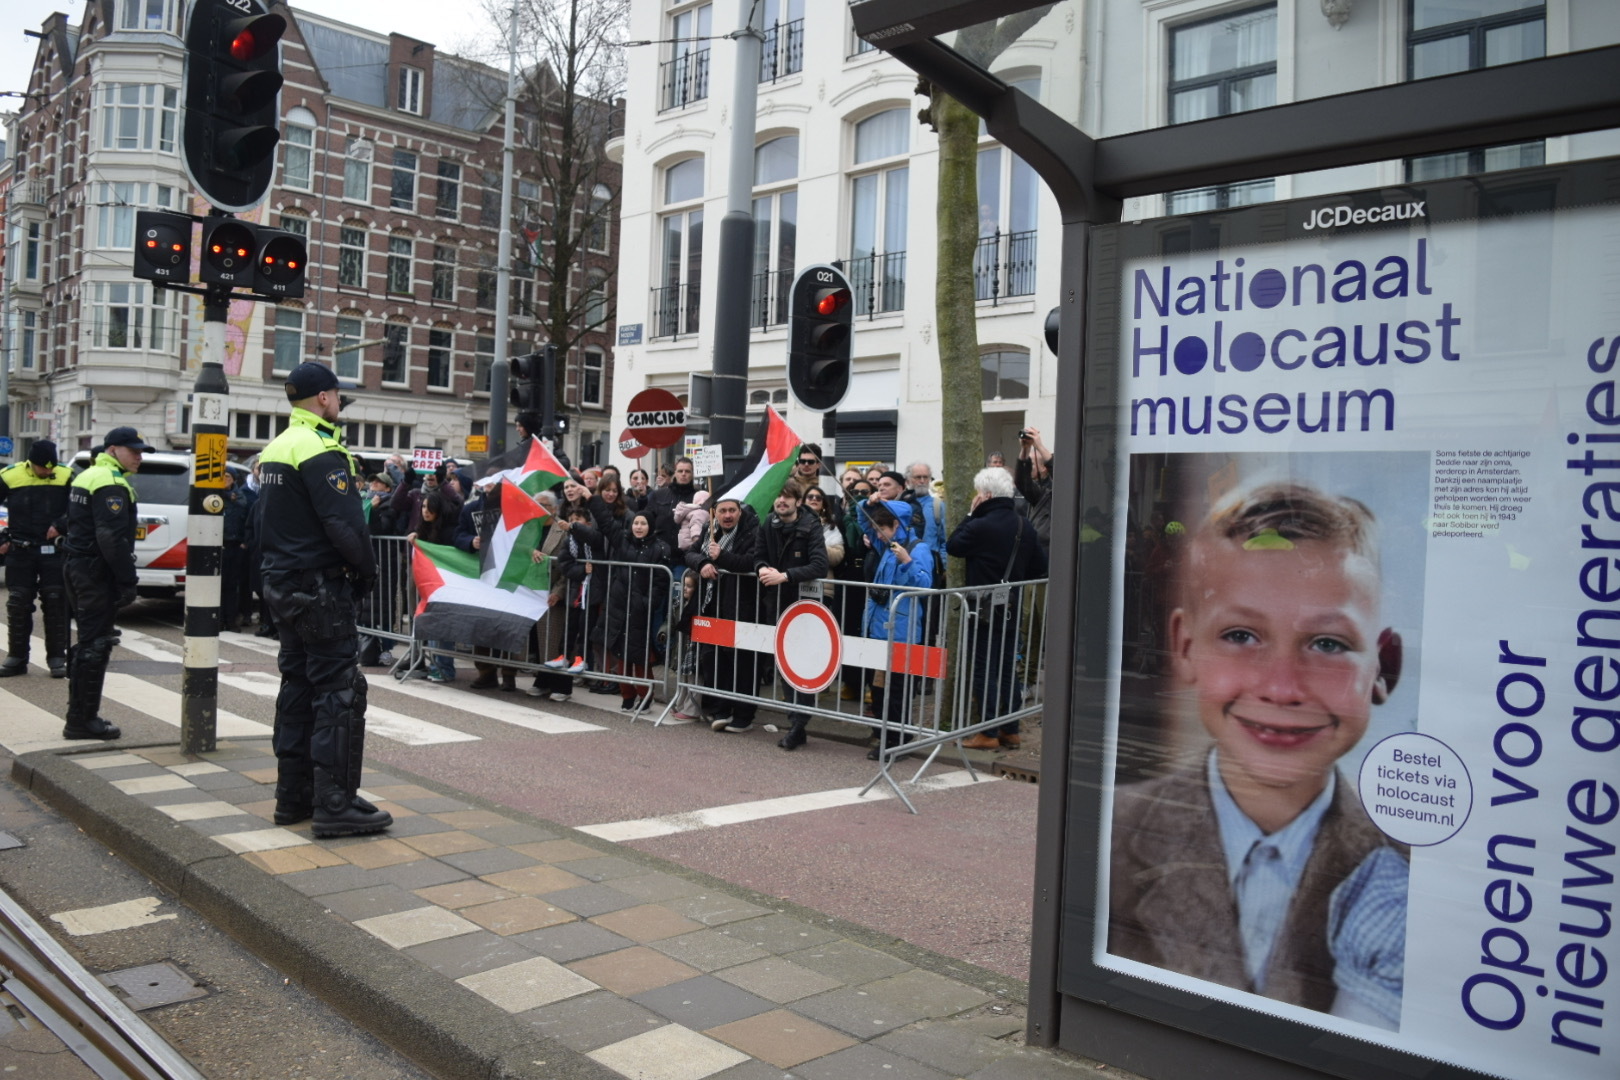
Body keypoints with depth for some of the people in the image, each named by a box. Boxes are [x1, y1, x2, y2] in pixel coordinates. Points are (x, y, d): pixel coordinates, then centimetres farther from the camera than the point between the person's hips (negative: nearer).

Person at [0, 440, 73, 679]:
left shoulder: (66, 477, -4)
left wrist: (61, 525, -14)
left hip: (54, 551, -1)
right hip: (20, 551, 1)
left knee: (56, 604, 2)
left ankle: (57, 658, 9)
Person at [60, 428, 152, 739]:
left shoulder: (87, 477, 18)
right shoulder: (111, 484, -15)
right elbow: (112, 538, -23)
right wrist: (127, 580, -21)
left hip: (78, 567, 11)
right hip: (96, 573, -11)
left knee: (88, 640, 17)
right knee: (95, 644, -6)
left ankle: (80, 714, 24)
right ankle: (82, 720, -2)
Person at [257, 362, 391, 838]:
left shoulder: (275, 448, 15)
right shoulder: (321, 451, -16)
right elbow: (345, 523, -22)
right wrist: (367, 569, -8)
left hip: (283, 584, 10)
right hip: (320, 587, -10)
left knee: (298, 686, 14)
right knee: (340, 691, -6)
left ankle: (293, 796, 21)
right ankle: (335, 804, -5)